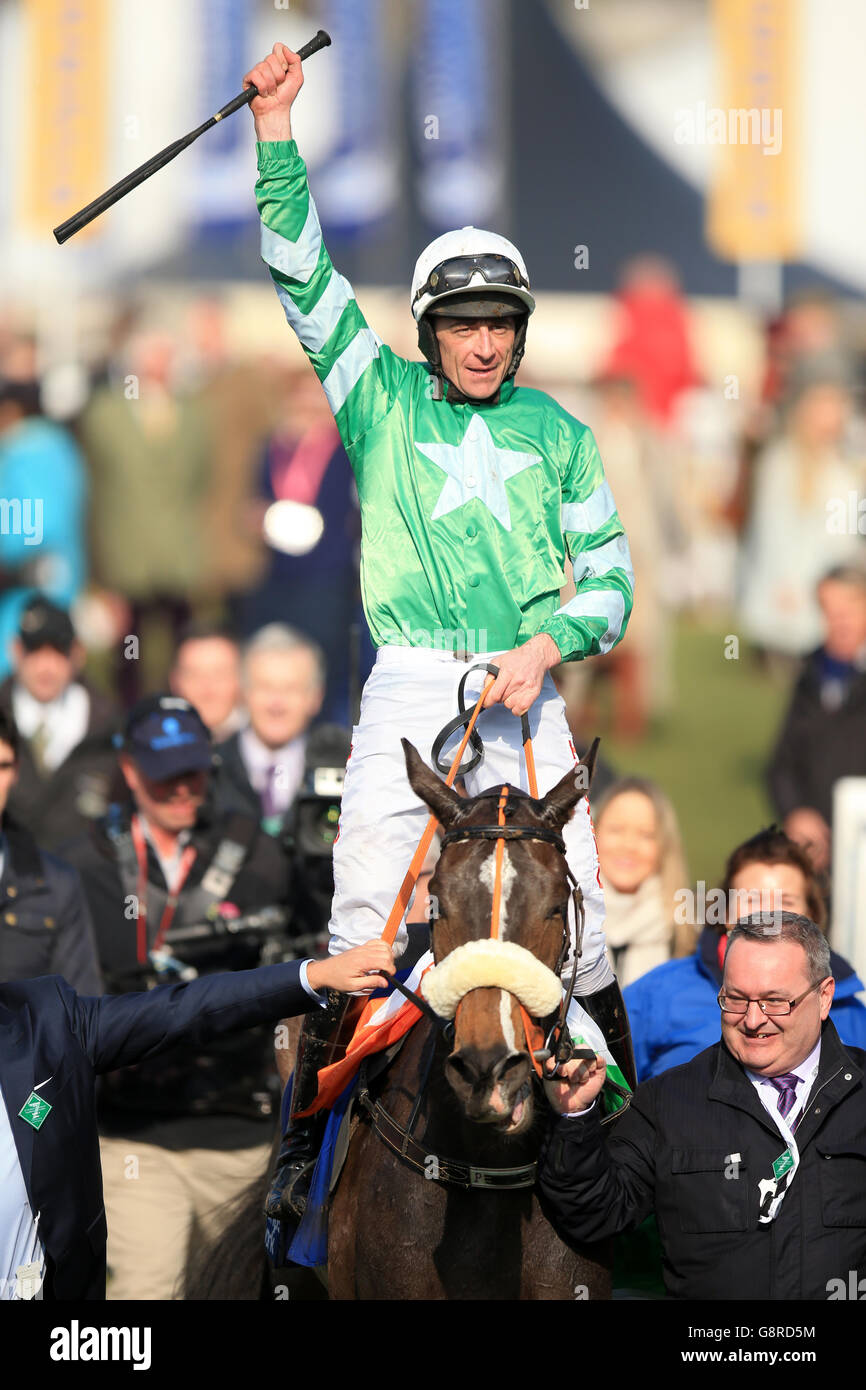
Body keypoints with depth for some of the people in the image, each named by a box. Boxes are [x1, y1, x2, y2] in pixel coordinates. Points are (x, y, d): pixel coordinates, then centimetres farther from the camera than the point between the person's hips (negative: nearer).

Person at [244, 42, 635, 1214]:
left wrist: (545, 647, -8)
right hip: (410, 691, -1)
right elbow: (303, 278, 4)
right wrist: (276, 131, -4)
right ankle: (311, 1137, -3)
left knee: (573, 923, -5)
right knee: (365, 927, -8)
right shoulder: (385, 403, 10)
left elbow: (610, 575, 11)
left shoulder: (556, 434, 13)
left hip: (526, 691, 1)